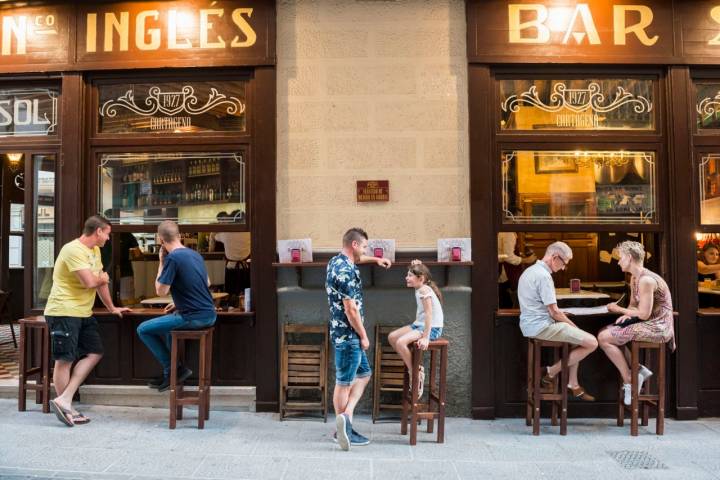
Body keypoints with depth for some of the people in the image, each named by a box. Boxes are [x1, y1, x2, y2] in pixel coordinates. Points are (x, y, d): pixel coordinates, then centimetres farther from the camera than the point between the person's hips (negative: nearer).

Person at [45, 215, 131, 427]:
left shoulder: (94, 250, 13)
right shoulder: (73, 250, -18)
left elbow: (101, 281, 19)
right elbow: (89, 282, -25)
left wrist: (112, 308, 22)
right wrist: (103, 278, -3)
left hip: (83, 313, 10)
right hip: (64, 312, -10)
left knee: (94, 353, 7)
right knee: (65, 360, -1)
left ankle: (63, 400, 6)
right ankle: (65, 406, 10)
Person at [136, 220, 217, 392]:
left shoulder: (172, 258, -14)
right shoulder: (195, 254, 11)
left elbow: (161, 291, -11)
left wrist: (161, 262, -1)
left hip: (194, 317, -8)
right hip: (210, 315, 8)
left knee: (143, 330, 6)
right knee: (166, 321, 31)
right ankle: (171, 372, 30)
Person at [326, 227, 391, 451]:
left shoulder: (337, 261, 8)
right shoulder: (346, 272, -23)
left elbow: (355, 259, 35)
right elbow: (351, 309, -23)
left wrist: (375, 259, 36)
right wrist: (363, 336, -13)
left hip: (345, 333, 10)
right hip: (348, 334, -10)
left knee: (363, 374, 18)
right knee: (344, 383, 2)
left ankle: (345, 418, 14)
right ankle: (344, 429, 14)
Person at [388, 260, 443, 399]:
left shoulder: (424, 290, -20)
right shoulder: (419, 289, 6)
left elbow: (429, 314, -26)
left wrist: (425, 337, -30)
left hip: (432, 328, -10)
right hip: (419, 325, 10)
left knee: (401, 342, -27)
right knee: (392, 337, 3)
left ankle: (414, 373, -9)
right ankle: (413, 366, 10)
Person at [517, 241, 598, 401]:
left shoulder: (531, 271, 14)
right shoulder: (544, 275, -18)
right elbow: (554, 312, -18)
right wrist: (573, 326, -1)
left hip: (531, 324, 11)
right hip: (541, 326, -11)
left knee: (576, 339, 25)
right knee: (591, 343, -9)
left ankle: (573, 384, 21)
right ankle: (551, 372, 0)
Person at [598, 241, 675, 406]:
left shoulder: (646, 280, -21)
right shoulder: (634, 278, 10)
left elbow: (643, 314, -22)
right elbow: (633, 304, 14)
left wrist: (619, 310, -8)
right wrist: (626, 314, -8)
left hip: (657, 327, -10)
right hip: (649, 324, 10)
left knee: (604, 338, -15)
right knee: (605, 331, 10)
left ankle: (629, 379, -2)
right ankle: (638, 369, 10)